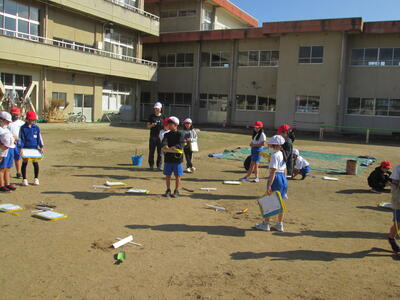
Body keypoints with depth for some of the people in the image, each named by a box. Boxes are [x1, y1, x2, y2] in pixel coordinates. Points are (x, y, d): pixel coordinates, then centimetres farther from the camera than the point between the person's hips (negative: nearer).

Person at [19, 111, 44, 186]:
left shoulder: (36, 127, 4)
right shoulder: (23, 128, -1)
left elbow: (39, 137, 6)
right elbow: (21, 138, -2)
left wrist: (41, 147, 0)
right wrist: (21, 148, -10)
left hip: (34, 148, 1)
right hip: (26, 148, -1)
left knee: (35, 163, 1)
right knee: (24, 163, 4)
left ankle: (36, 179, 13)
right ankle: (24, 179, 14)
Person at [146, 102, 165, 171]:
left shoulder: (163, 116, 7)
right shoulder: (151, 116, 5)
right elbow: (148, 126, 5)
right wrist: (152, 125, -16)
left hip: (160, 136, 0)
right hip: (153, 136, 0)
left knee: (160, 151, 1)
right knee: (151, 151, 3)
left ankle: (159, 166, 9)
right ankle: (151, 165, 14)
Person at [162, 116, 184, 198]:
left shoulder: (180, 134, -2)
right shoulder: (167, 134, 9)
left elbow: (181, 144, -17)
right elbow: (164, 141, -10)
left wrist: (175, 147, -36)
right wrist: (165, 146, -32)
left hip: (177, 158, -3)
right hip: (168, 158, 4)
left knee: (178, 176, 4)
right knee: (167, 175, 10)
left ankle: (176, 191, 15)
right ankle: (168, 190, 23)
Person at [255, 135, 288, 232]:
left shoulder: (274, 155, -16)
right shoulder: (282, 154, 11)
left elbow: (273, 171, -22)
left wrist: (269, 186, -23)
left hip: (276, 178, -9)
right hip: (283, 179, 9)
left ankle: (266, 224, 11)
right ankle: (280, 225, 21)